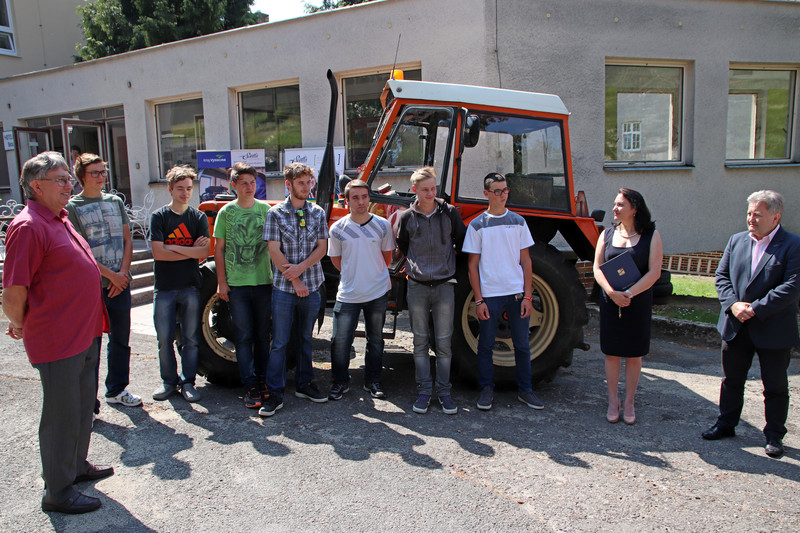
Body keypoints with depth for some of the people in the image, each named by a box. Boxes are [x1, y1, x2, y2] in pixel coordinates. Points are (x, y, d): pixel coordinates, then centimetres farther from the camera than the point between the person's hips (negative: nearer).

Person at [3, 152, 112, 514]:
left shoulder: (59, 220, 12)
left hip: (84, 335, 9)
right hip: (57, 342, -9)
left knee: (82, 407, 22)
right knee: (62, 416, 4)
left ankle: (77, 466, 41)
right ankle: (57, 492, 19)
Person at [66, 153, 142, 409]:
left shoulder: (115, 201, 12)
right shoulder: (72, 207, -3)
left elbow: (127, 240, 10)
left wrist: (123, 273, -3)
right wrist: (111, 275, -11)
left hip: (120, 283, 5)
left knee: (120, 340, 14)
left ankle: (117, 390, 29)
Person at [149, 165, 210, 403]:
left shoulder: (199, 217, 4)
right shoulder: (158, 216, 1)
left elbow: (204, 252, -7)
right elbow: (158, 253, -9)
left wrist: (173, 248, -12)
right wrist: (191, 251, -7)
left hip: (191, 287, 1)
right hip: (164, 287, 0)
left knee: (190, 338, 5)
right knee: (164, 338, 4)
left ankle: (188, 382, 17)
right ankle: (169, 381, 20)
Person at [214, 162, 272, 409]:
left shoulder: (265, 209, 4)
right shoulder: (226, 212, 2)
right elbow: (219, 249, 4)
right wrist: (221, 281, -1)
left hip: (263, 282, 1)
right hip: (236, 285, -1)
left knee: (263, 335, 9)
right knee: (243, 336, 0)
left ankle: (262, 380, 22)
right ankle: (250, 387, 6)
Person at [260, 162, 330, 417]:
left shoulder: (317, 213, 6)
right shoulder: (275, 213, -3)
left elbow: (321, 247, 2)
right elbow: (274, 251, -8)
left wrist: (300, 267, -14)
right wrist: (294, 280, -12)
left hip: (312, 286, 3)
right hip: (284, 287, -3)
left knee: (306, 338, 14)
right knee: (279, 342, 0)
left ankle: (304, 384, 28)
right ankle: (275, 393, 8)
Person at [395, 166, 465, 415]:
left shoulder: (450, 213, 1)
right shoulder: (406, 217, 1)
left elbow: (461, 243, 12)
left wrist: (446, 263, 11)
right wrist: (416, 266, 11)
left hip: (443, 285, 0)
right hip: (417, 287, 1)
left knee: (444, 342, 4)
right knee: (420, 342, 7)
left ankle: (444, 391, 16)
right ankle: (424, 391, 16)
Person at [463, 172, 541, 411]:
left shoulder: (518, 221, 6)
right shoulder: (477, 225, -1)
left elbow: (525, 260, 7)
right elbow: (473, 265, 0)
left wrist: (528, 295, 0)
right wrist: (479, 300, -6)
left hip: (517, 293, 2)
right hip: (489, 295, -2)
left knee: (522, 344, 8)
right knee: (486, 345, 6)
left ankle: (524, 390, 23)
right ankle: (487, 389, 21)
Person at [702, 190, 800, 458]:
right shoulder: (737, 240, 5)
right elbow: (722, 276, 4)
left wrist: (755, 308, -21)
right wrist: (733, 304, -12)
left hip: (773, 330, -4)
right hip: (736, 326, 4)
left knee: (775, 386, 11)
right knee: (731, 380, 16)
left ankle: (774, 435, 26)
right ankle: (726, 424, 32)